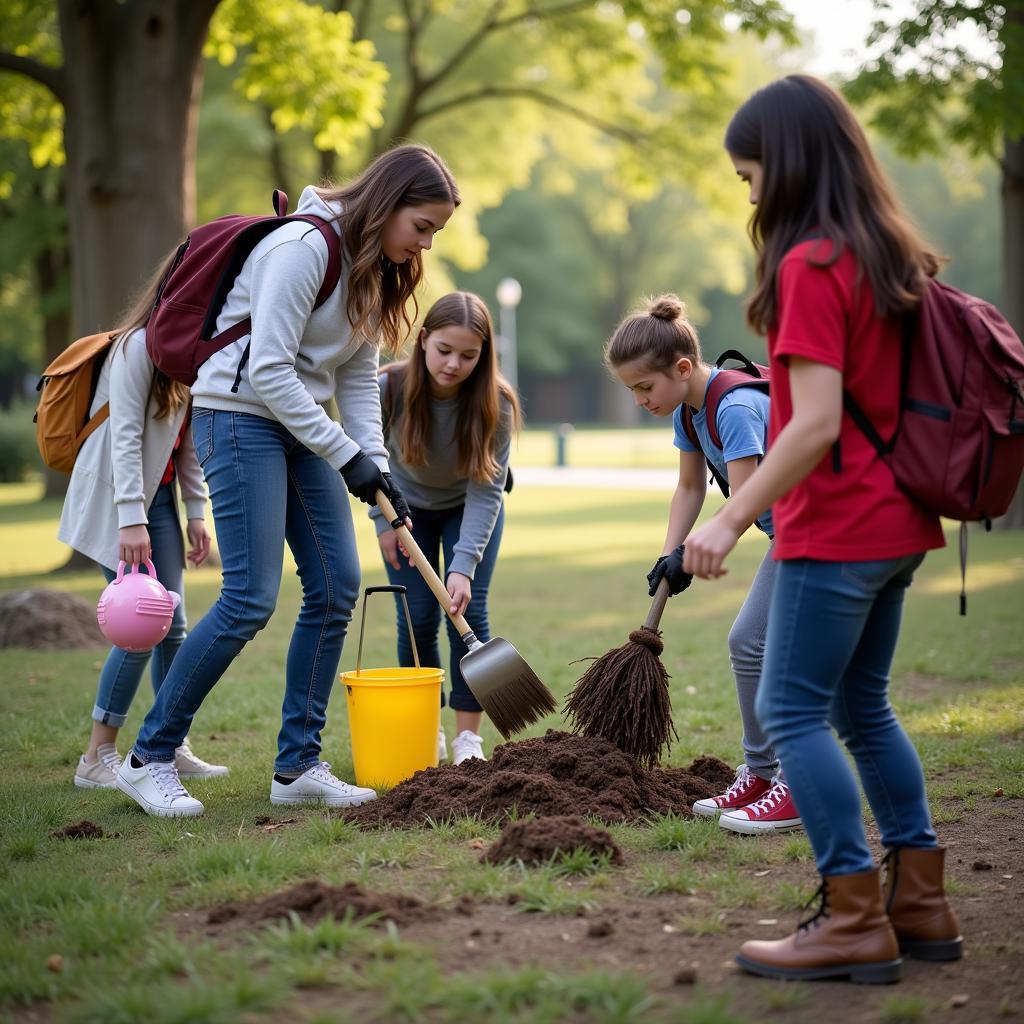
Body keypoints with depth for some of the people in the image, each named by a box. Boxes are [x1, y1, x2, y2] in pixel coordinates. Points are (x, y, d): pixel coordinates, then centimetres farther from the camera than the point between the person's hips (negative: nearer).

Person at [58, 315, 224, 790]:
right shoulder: (139, 345, -16)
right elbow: (124, 435, -21)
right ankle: (97, 758, -2)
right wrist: (131, 519, -25)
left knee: (172, 626, 6)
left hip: (158, 497, 8)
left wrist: (196, 512, 8)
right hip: (115, 500, -8)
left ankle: (173, 747, 15)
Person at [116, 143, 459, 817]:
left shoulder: (375, 269, 10)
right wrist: (347, 456, -21)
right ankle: (149, 758, 1)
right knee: (251, 599, -13)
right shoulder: (304, 248, -19)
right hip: (241, 416, -9)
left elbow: (359, 378, 10)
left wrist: (378, 465, -4)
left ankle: (298, 766, 10)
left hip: (304, 423, 9)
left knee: (337, 587, 1)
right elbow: (268, 370, -23)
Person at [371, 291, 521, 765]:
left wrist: (464, 565, -38)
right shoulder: (389, 388, -30)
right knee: (417, 617, -6)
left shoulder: (496, 403, -30)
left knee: (467, 609, -12)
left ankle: (468, 738, -2)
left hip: (468, 508, 0)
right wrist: (383, 521, -14)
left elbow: (485, 491, -30)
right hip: (407, 508, 1)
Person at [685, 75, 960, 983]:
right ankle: (920, 904, 21)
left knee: (792, 709, -3)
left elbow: (816, 423, -22)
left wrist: (731, 520, -20)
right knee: (862, 706, 17)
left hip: (837, 529, -9)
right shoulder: (888, 255, 11)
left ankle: (855, 920, -2)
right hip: (896, 522, 9)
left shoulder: (810, 266, -16)